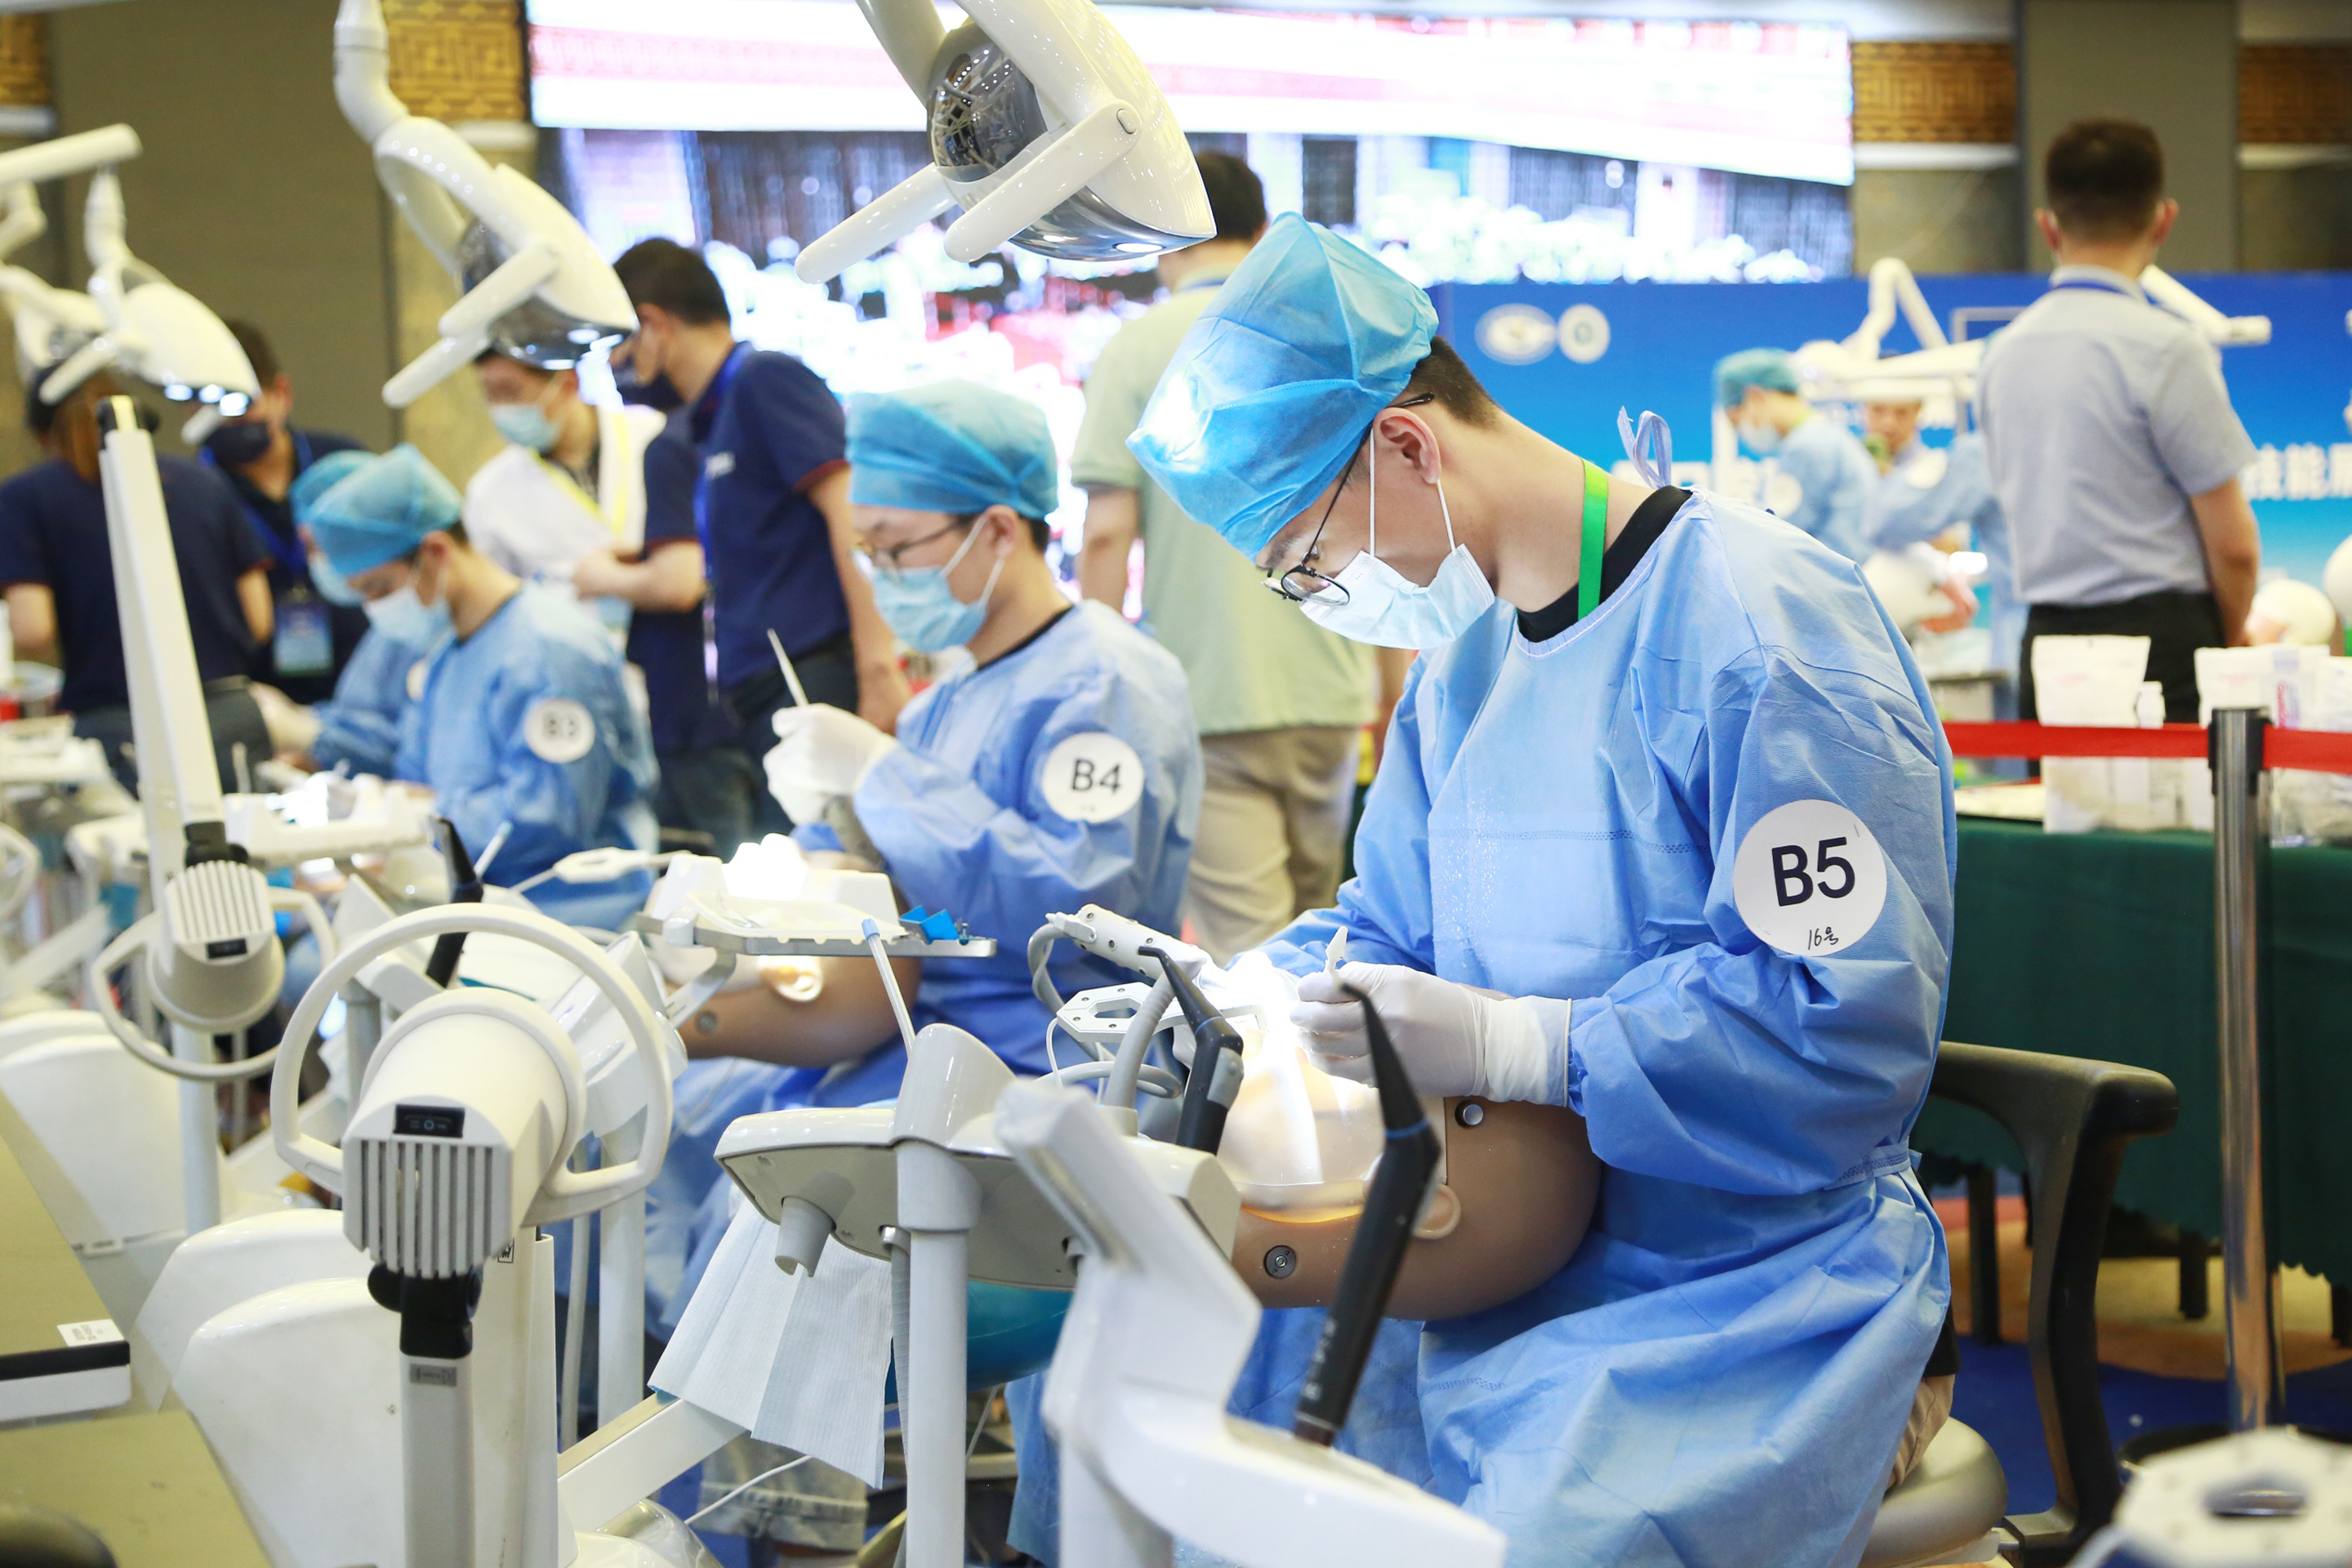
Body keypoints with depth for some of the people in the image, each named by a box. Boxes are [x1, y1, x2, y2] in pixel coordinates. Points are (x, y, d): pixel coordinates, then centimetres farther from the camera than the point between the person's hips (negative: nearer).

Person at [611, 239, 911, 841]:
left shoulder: (765, 379, -3)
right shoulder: (711, 422, 24)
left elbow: (850, 512, -15)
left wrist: (877, 668, -23)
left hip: (816, 677, -9)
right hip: (761, 701, 9)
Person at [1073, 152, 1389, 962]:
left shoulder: (1138, 349, -2)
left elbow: (1107, 537, -7)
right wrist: (1394, 698, 14)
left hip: (1204, 696, -3)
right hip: (1330, 693, 4)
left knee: (1242, 952, -5)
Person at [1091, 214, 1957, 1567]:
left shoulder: (1760, 622, -15)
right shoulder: (1464, 657, 14)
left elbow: (1853, 1027, -21)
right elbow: (1388, 933, 21)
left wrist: (1506, 1045, -21)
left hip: (1751, 1291, -8)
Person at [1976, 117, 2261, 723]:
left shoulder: (2002, 353, 9)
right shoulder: (2166, 348, -10)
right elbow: (2233, 544, -10)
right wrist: (2231, 638, 10)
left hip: (2046, 644, 6)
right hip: (2163, 642, -6)